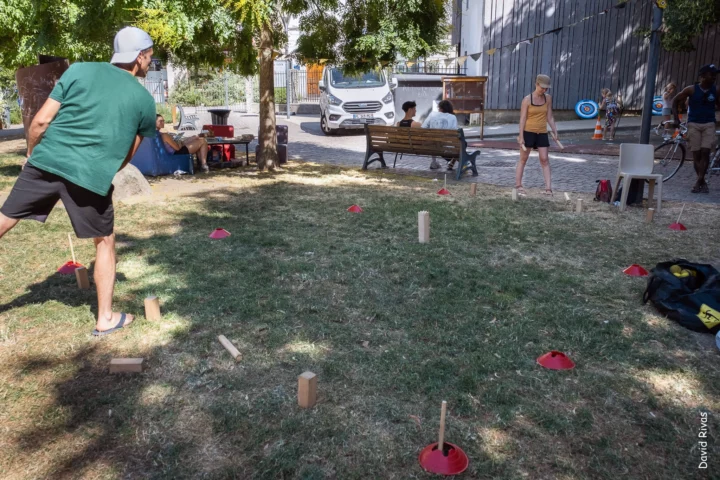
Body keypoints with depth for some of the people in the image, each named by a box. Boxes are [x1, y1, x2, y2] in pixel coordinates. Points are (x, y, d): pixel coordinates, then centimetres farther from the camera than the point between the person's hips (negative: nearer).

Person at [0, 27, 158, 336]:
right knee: (105, 243, 16)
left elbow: (41, 121, 5)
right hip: (92, 176, -2)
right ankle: (106, 318, 23)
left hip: (46, 162, 2)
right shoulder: (145, 100, 8)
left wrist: (31, 153, 21)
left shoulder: (79, 70, 9)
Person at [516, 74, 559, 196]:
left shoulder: (548, 98, 4)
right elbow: (523, 118, -8)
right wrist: (521, 136, -13)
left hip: (542, 133, 3)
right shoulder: (527, 100, -8)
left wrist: (555, 132, 3)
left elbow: (550, 117, 9)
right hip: (528, 132, -3)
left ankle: (548, 187, -5)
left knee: (544, 159, -2)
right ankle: (518, 185, 13)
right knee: (523, 159, 4)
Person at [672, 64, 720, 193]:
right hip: (693, 124, -1)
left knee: (705, 152, -11)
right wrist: (676, 118, 1)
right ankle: (703, 182, 10)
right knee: (696, 154, -1)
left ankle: (698, 182, -9)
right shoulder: (691, 89, -5)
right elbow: (676, 101, 6)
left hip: (709, 124, 1)